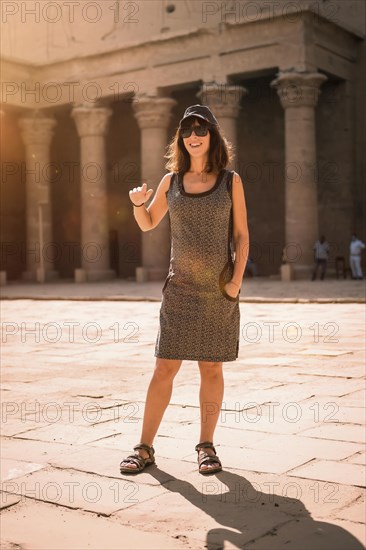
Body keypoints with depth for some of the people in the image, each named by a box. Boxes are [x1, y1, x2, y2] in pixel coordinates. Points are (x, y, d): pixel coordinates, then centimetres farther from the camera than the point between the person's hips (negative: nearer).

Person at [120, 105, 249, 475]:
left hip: (220, 290, -1)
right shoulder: (171, 181, 7)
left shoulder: (230, 181, 3)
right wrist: (137, 203, -5)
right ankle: (145, 448, 8)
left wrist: (237, 280, -10)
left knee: (211, 368, 6)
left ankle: (206, 446, 18)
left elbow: (241, 236, 2)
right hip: (180, 288, 1)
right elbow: (148, 224, 17)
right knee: (164, 368, 0)